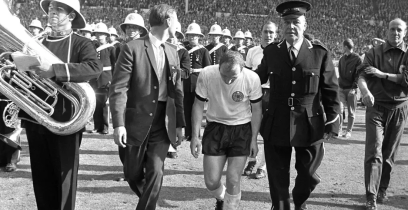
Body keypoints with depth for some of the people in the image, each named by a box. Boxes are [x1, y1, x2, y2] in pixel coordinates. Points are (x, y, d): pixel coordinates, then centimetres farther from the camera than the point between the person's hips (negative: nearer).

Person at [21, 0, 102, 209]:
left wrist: (55, 70, -31)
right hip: (35, 121, 4)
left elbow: (95, 67, -23)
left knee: (63, 179, 4)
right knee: (41, 179, 13)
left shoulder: (81, 44, -3)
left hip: (64, 122, -4)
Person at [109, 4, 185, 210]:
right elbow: (118, 89, -13)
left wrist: (179, 124, 10)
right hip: (136, 122, -3)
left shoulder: (172, 52, 9)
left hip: (163, 123, 3)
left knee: (155, 172, -5)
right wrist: (119, 124, -20)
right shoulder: (132, 48, -9)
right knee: (133, 174, 10)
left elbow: (177, 90, 12)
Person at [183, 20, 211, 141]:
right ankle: (188, 133, 15)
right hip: (186, 84, 3)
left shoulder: (203, 51, 1)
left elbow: (208, 69, -1)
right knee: (187, 108, 5)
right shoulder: (184, 49, 8)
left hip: (198, 83, -3)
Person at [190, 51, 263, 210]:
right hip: (215, 127, 1)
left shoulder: (252, 79, -20)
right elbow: (198, 105, -6)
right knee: (211, 182, 2)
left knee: (233, 181, -5)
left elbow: (256, 109, -5)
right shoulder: (206, 75, -19)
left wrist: (254, 139, -5)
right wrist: (195, 136, -8)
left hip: (241, 129, -1)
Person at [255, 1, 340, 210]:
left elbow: (331, 92, -1)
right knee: (277, 177, 9)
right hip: (276, 126, 1)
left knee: (307, 175, 15)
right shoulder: (270, 52, 0)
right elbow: (257, 79, 15)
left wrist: (331, 124, -4)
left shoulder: (320, 54, -4)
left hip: (310, 127, 0)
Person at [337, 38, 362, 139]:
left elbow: (359, 75, -8)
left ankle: (349, 131, 12)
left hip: (351, 89, -4)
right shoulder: (342, 59, 12)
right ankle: (339, 130, 1)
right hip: (341, 89, 4)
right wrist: (339, 84, 6)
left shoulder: (357, 59, -5)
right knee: (339, 109, -7)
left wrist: (354, 87, -16)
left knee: (351, 112, 4)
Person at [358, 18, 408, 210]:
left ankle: (382, 190, 27)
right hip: (376, 108, -2)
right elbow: (362, 77, -15)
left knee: (389, 154, 12)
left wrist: (382, 74, -17)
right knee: (374, 152, -10)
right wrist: (365, 91, -36)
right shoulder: (374, 53, -2)